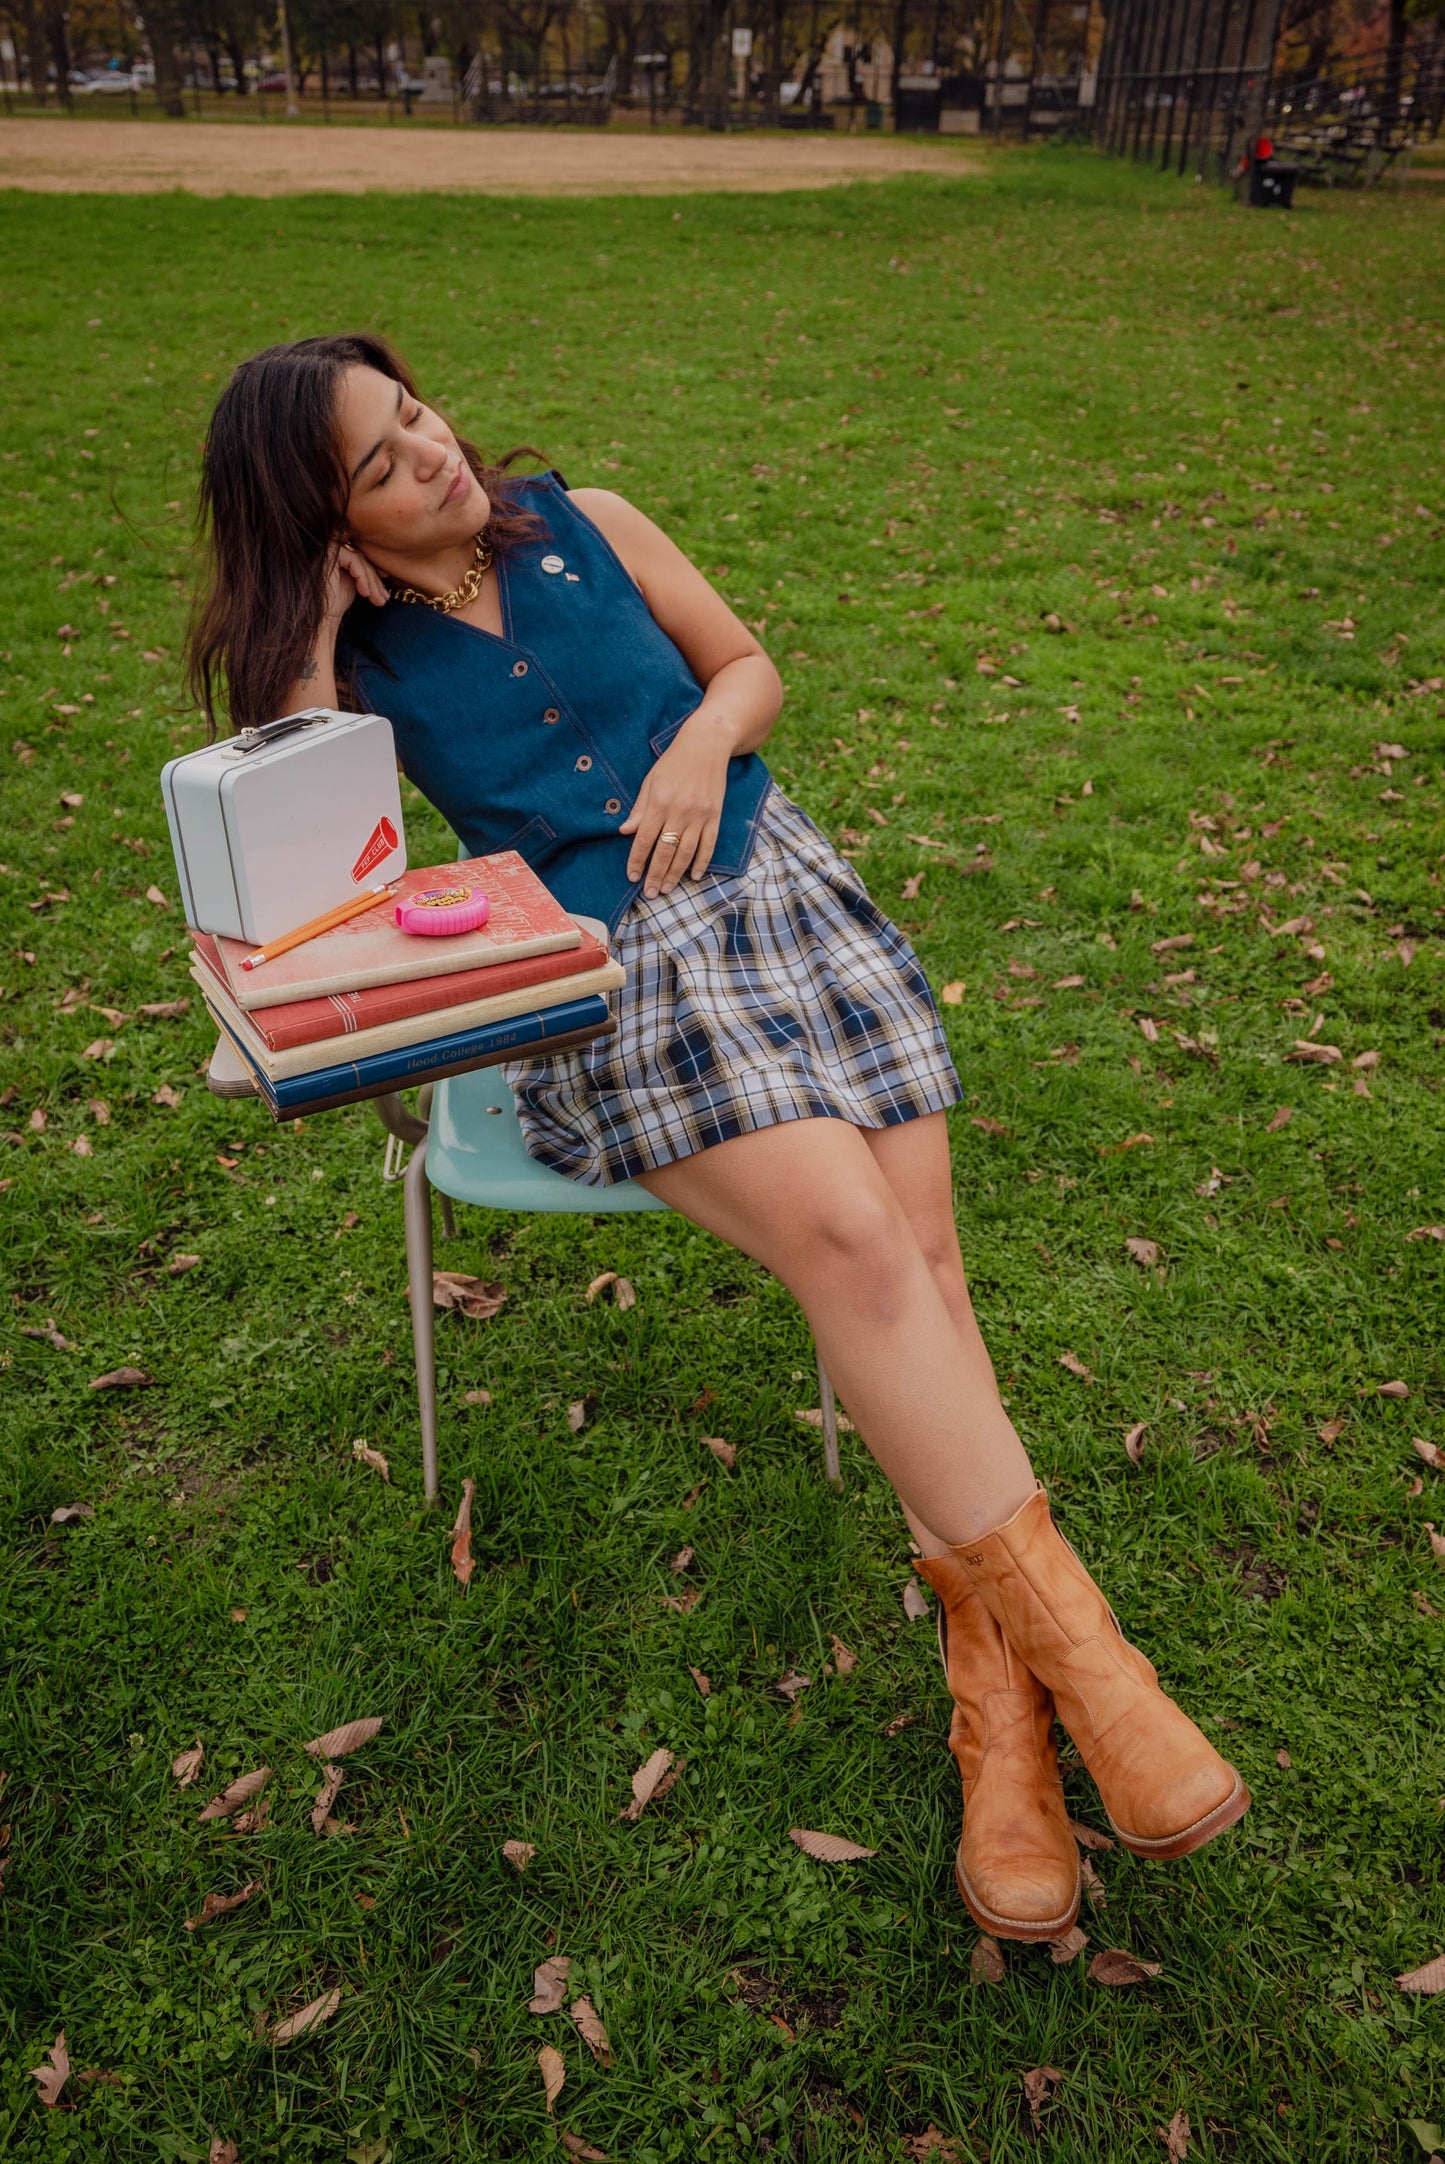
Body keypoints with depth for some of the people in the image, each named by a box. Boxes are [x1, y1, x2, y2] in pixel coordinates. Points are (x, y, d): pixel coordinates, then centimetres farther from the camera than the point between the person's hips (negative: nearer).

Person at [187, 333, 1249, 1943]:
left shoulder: (584, 524, 13)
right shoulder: (353, 656, 7)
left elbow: (749, 665, 20)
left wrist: (702, 739, -2)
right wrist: (317, 635, -6)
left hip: (775, 888, 3)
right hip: (603, 978, -3)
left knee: (919, 1251, -18)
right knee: (853, 1242, -27)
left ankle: (999, 1702, -11)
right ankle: (1078, 1650, -17)